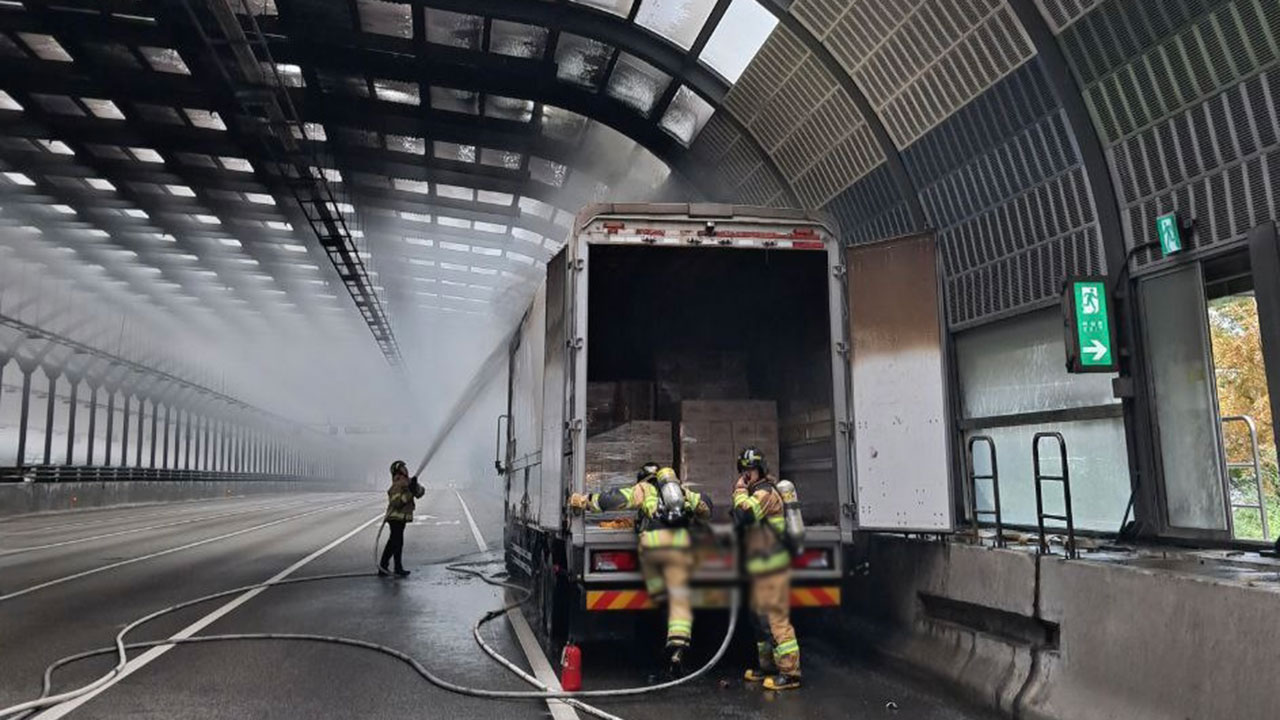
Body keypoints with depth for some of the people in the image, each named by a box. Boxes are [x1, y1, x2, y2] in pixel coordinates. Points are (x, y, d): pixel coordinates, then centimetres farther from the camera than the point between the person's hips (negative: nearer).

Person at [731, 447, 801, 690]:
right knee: (760, 616, 18)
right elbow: (743, 520, 27)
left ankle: (789, 672, -6)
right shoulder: (756, 493, 19)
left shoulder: (765, 492, -14)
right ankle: (767, 665, 29)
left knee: (775, 617, -10)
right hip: (761, 568, 11)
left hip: (772, 567, -11)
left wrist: (740, 490, -14)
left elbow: (744, 514, -28)